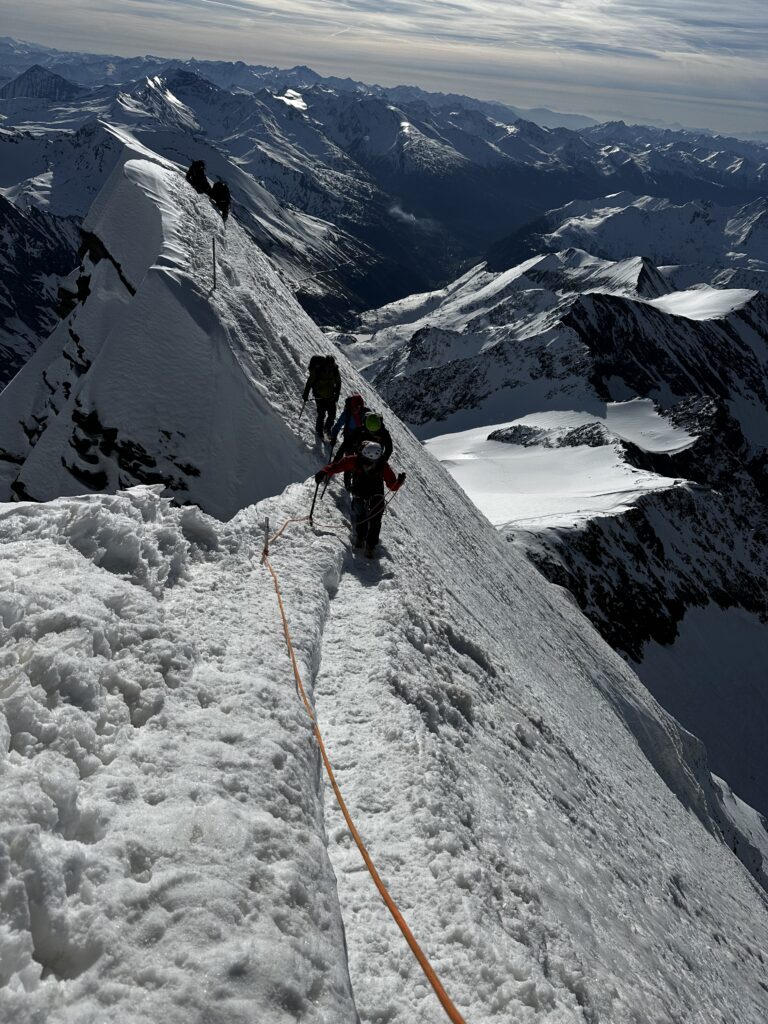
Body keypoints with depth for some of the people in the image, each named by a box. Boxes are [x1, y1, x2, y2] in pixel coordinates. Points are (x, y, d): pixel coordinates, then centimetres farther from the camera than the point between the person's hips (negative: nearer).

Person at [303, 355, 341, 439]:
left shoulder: (335, 370, -10)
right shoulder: (317, 370, -21)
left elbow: (338, 382, 6)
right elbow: (309, 382, -10)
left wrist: (337, 394, 3)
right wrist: (305, 395, -5)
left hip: (331, 395, 4)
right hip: (320, 396, -4)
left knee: (332, 414, 4)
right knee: (322, 414, -3)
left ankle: (327, 429, 31)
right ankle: (319, 430, 22)